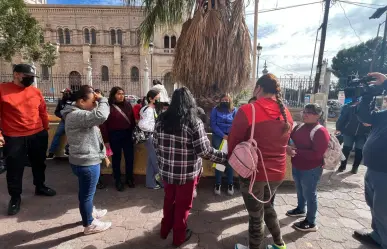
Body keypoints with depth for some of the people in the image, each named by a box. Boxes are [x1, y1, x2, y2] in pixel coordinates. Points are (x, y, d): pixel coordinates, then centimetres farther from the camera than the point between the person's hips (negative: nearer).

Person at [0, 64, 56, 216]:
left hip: (38, 135, 4)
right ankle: (15, 198, 26)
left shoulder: (36, 92, 4)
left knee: (39, 164, 18)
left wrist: (45, 130, 11)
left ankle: (40, 187, 39)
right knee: (14, 169, 8)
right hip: (14, 138, -3)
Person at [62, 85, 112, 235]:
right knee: (87, 193, 6)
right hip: (86, 162, -11)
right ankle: (89, 225, 25)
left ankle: (90, 212, 49)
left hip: (86, 160, 11)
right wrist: (102, 100, -25)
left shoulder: (79, 113, 10)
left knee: (87, 191, 28)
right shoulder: (76, 115, -25)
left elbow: (96, 116, 17)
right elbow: (101, 116, -37)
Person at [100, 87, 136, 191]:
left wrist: (134, 132, 4)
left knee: (130, 157, 11)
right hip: (114, 136, -4)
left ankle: (129, 178, 32)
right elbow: (103, 125, -11)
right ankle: (118, 180, 29)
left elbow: (132, 119, 9)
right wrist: (106, 140, -11)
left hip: (128, 134, 4)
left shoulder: (127, 105, 5)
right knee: (116, 159, 12)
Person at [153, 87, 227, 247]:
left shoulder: (162, 119, -3)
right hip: (186, 173, -4)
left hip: (166, 170, 5)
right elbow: (204, 151, -19)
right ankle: (179, 236, 36)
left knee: (169, 199, 26)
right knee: (183, 204, 16)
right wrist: (226, 157, -8)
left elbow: (156, 145, 5)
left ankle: (165, 230, 45)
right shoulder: (194, 123, -18)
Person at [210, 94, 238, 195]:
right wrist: (223, 135, -13)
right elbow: (213, 125, -2)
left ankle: (230, 184, 10)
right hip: (218, 136, 0)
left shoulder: (234, 110, 9)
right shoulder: (215, 110, 7)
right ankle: (218, 184, 8)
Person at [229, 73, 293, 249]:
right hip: (278, 171, 6)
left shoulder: (247, 111, -19)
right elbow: (283, 142, 9)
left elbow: (233, 142, -12)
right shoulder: (286, 113, 1)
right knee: (266, 204, 31)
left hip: (254, 171, -6)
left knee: (255, 215, 14)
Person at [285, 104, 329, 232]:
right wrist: (289, 148, -14)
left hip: (311, 169, -7)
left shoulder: (321, 131, -18)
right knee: (300, 191, 25)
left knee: (309, 194, 5)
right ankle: (300, 209, 47)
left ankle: (311, 223, 21)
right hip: (297, 166, 7)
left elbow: (317, 154, -25)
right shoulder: (299, 127, 4)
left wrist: (296, 152, -26)